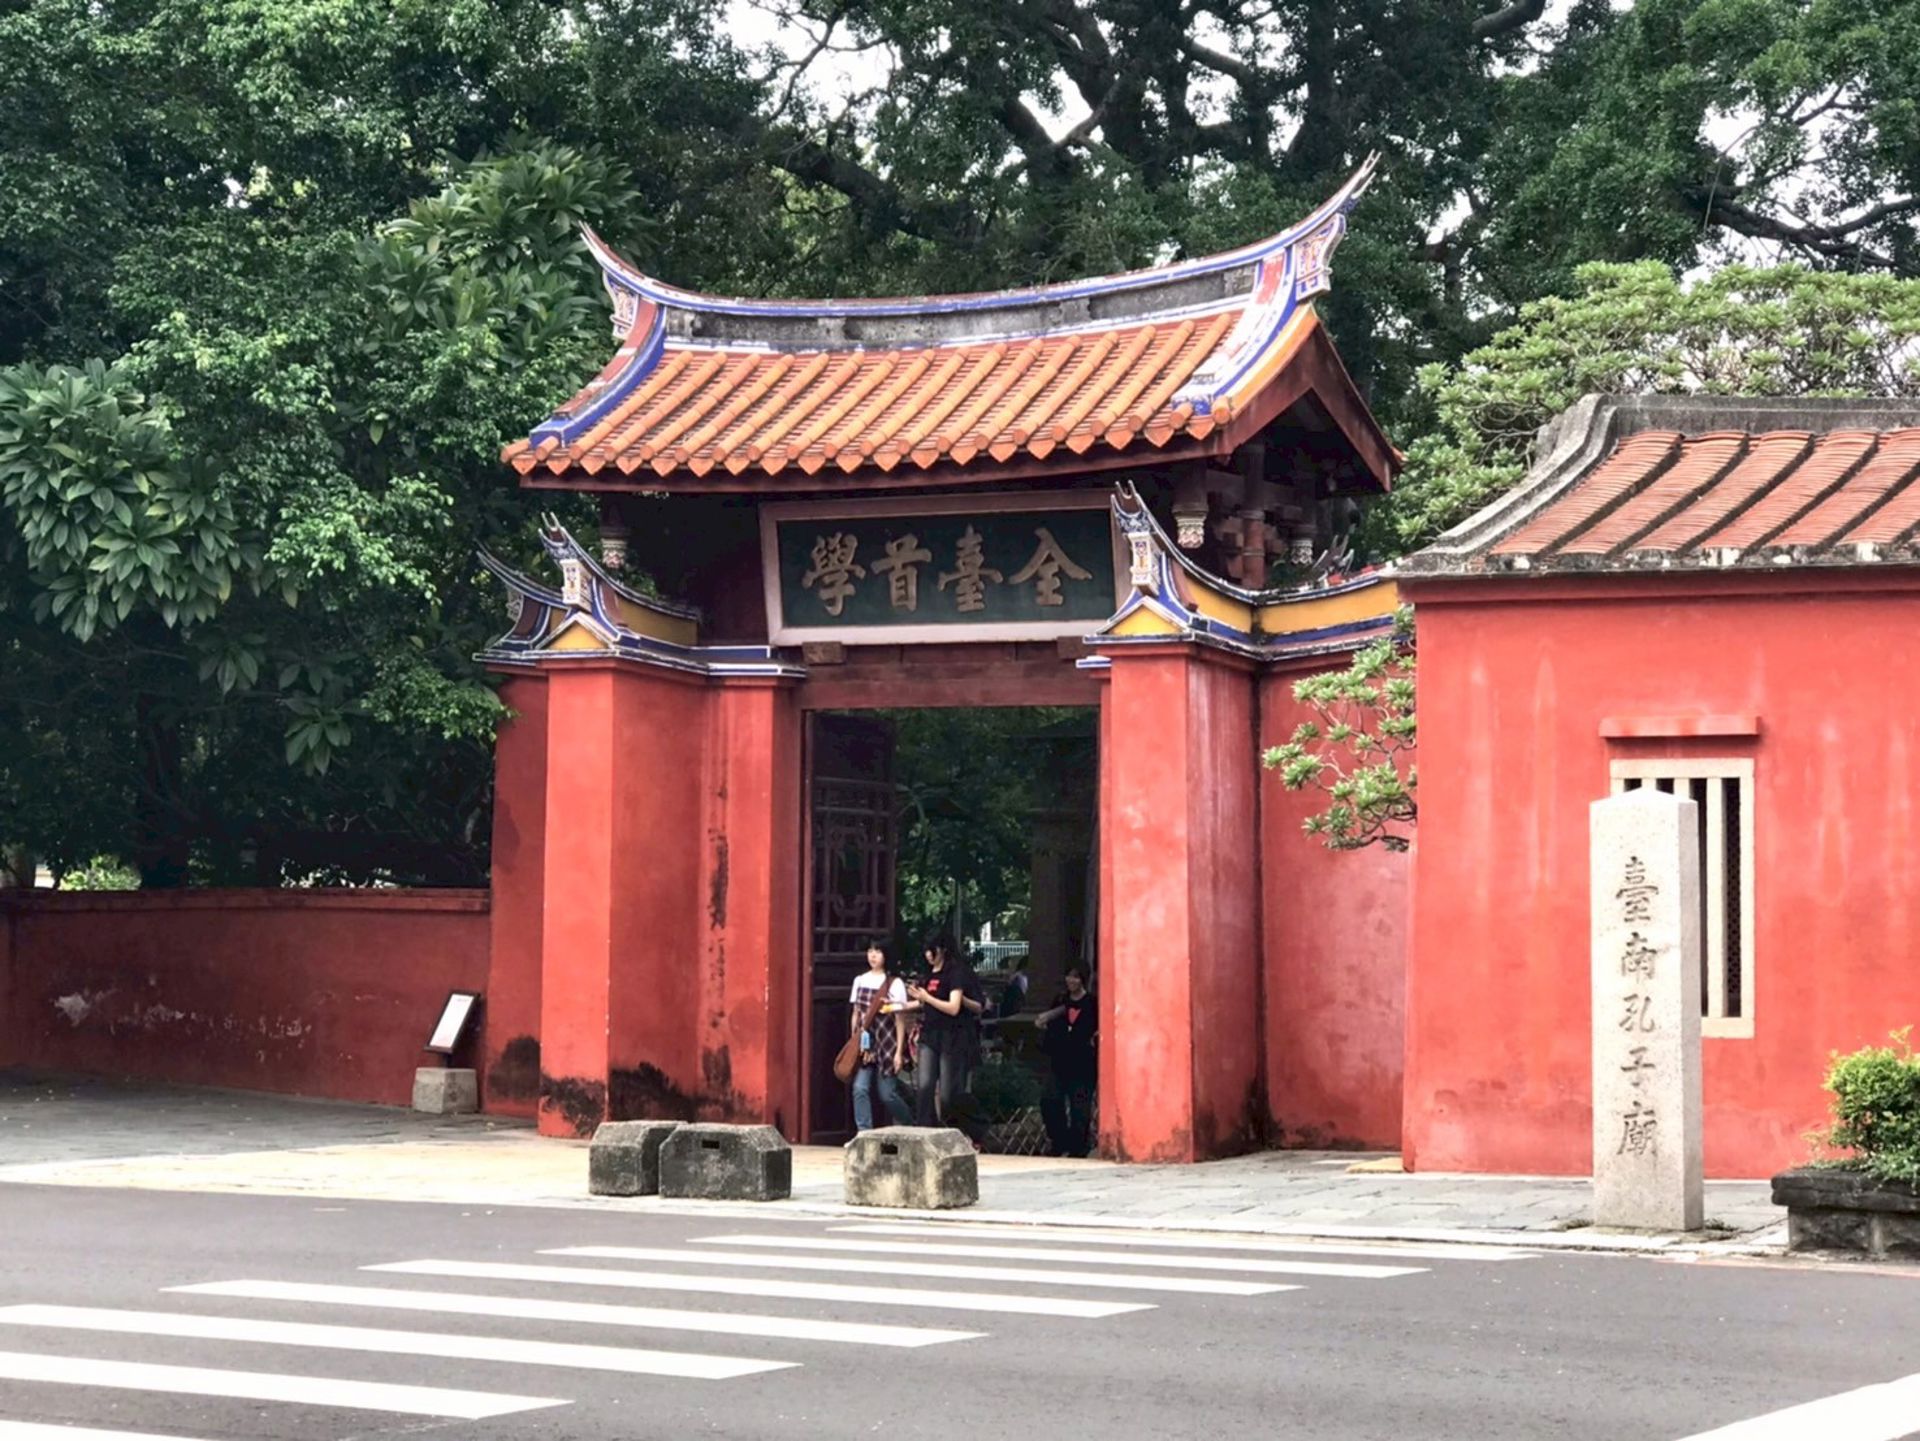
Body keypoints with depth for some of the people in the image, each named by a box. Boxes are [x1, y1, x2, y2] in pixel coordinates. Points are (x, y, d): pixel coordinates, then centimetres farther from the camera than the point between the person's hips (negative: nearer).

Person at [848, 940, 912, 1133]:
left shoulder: (894, 984, -4)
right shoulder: (860, 981, 9)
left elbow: (899, 1020, -4)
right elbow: (856, 1014, 14)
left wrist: (899, 1051, -8)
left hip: (886, 1044, -4)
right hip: (864, 1044, 4)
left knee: (887, 1093, 0)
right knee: (860, 1088, -10)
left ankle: (910, 1127, 24)